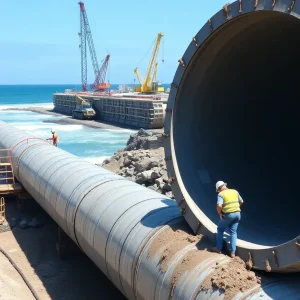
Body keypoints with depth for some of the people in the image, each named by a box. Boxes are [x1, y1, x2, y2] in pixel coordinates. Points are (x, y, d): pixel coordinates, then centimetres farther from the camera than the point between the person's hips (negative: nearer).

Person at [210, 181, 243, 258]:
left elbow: (219, 206, -23)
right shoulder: (235, 192, 8)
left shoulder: (221, 194, -10)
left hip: (228, 215, -5)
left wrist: (219, 213, -6)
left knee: (220, 230, 16)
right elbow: (241, 201, 18)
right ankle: (233, 252, 7)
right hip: (237, 214, 5)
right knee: (233, 232, 11)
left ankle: (218, 248, 21)